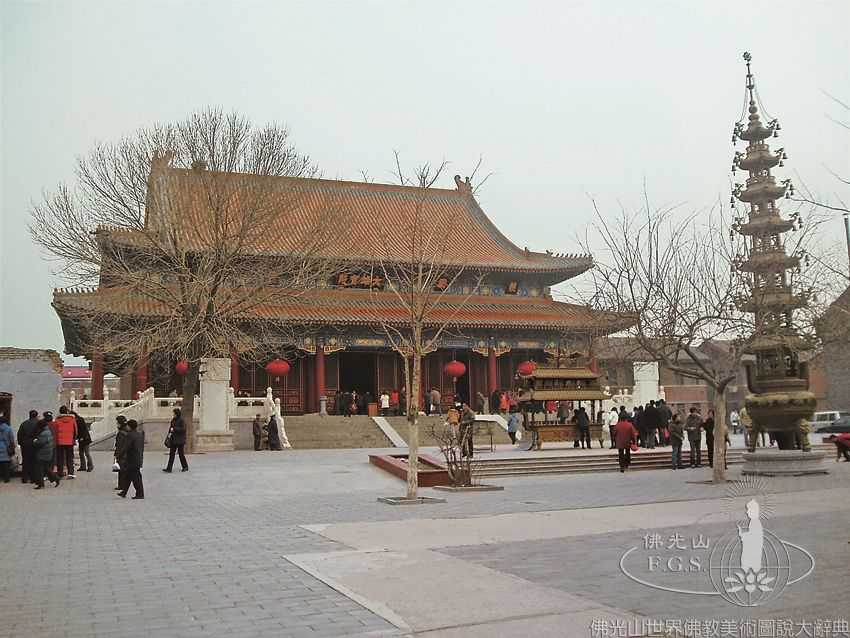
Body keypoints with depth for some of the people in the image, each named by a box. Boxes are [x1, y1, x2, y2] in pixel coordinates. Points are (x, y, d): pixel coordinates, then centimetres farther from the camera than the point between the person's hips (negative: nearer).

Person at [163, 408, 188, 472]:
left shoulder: (181, 420, -11)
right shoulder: (173, 420, 11)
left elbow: (182, 429, -18)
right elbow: (171, 427, 20)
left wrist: (174, 429, -18)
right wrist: (170, 429, -1)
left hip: (180, 440, -7)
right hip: (173, 439, 7)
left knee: (181, 453, 2)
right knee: (171, 453, 3)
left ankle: (185, 467, 16)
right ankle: (169, 468, 3)